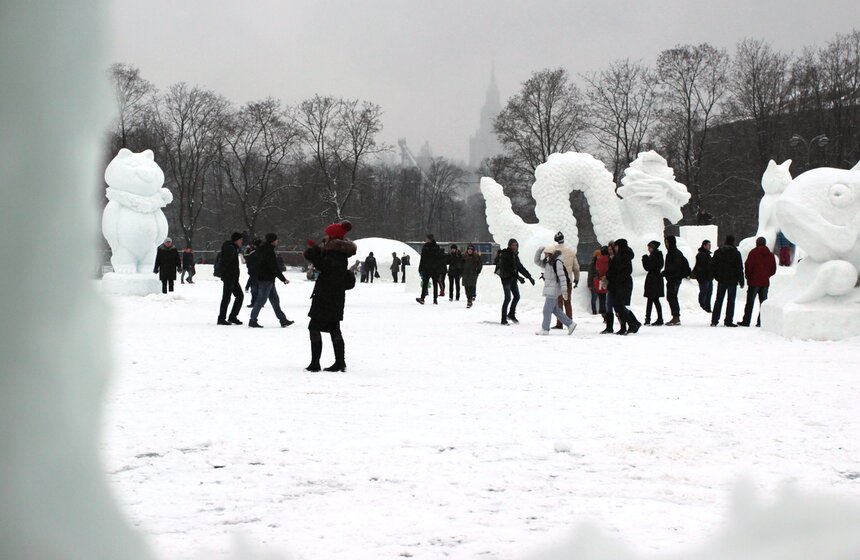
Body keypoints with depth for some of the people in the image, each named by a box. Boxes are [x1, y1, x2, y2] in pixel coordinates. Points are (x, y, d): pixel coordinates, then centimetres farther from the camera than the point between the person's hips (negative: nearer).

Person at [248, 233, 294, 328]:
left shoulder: (263, 250, 13)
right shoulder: (268, 251, -18)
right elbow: (274, 267, -20)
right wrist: (283, 279, -15)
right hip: (266, 280, -11)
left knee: (275, 300, 12)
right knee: (261, 301, -4)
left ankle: (283, 320, 16)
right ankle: (252, 321, 1)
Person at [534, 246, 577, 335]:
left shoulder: (557, 262, -15)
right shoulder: (547, 263, 11)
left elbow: (562, 277, -19)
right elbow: (537, 261, 19)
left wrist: (564, 291, -22)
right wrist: (539, 250, 3)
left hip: (553, 290, -9)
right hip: (549, 290, 9)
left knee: (547, 310, -5)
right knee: (555, 310, 14)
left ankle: (545, 329, 2)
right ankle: (570, 324, 21)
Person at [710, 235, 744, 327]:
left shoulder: (718, 252, 4)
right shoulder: (736, 253, -8)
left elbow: (712, 265, 6)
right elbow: (739, 268, -7)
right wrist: (741, 281, -2)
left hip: (721, 280, 3)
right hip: (732, 280, -3)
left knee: (718, 300, 9)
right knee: (731, 301, 2)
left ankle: (714, 320, 5)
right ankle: (728, 321, -1)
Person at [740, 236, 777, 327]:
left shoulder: (754, 252, -6)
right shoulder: (771, 255, 8)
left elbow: (748, 266, -10)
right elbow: (773, 270, 9)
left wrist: (748, 277, 3)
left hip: (754, 281, -4)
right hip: (765, 282, 4)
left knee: (750, 302, -1)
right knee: (763, 302, 7)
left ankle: (746, 321, -2)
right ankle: (761, 322, 4)